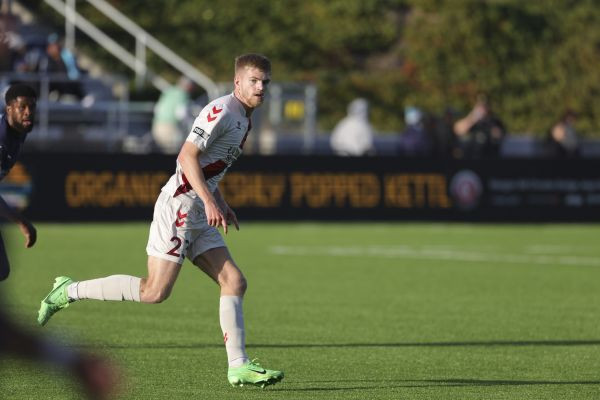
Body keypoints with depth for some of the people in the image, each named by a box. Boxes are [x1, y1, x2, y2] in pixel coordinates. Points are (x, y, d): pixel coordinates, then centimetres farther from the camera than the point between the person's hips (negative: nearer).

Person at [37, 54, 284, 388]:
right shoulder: (221, 111, -13)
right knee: (155, 291, -12)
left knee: (235, 282, 0)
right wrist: (209, 200, -27)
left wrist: (221, 203, 23)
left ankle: (239, 366, -1)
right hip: (178, 206, -10)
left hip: (199, 216, 10)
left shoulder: (243, 119, 17)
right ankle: (70, 291, -1)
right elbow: (187, 155, -21)